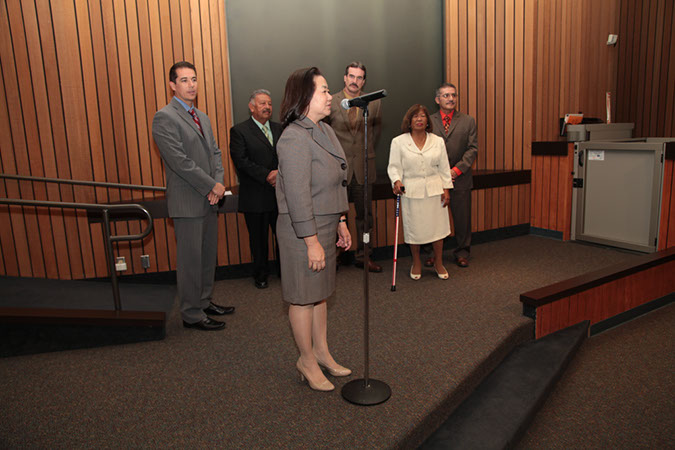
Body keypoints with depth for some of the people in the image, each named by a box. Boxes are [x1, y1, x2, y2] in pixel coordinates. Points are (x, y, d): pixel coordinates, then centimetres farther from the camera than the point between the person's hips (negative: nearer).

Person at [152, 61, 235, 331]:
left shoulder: (202, 117, 16)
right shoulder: (164, 118, -11)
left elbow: (215, 152, 14)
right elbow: (180, 161, -18)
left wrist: (219, 182, -3)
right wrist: (212, 187, -15)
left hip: (209, 199, 8)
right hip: (187, 202, -8)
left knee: (208, 255, 16)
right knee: (190, 260, 1)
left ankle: (204, 301, 31)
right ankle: (192, 315, 14)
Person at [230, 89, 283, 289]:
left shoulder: (279, 129, 12)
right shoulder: (239, 131, -3)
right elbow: (242, 161, -12)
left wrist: (280, 172, -12)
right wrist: (267, 175, -18)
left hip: (280, 193, 4)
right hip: (255, 196, -3)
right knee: (259, 239, 9)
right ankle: (261, 275, 26)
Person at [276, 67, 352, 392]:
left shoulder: (325, 131, 10)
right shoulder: (294, 138, -19)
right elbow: (297, 195, -22)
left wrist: (341, 223, 16)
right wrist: (312, 241, -21)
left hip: (325, 226, 9)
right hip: (301, 231, -9)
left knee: (320, 292, 19)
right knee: (303, 297, 6)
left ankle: (321, 351, 35)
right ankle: (307, 361, 23)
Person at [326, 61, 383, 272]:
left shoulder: (374, 103, 3)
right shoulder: (330, 103, -3)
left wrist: (368, 148, 14)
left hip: (364, 167, 3)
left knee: (365, 214, 10)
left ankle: (363, 256, 24)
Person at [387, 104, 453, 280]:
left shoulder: (438, 141, 7)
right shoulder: (398, 142, -1)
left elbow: (443, 167, 8)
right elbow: (394, 166, -3)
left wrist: (446, 189, 3)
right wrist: (397, 181, -21)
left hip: (434, 191, 2)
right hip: (411, 191, -2)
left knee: (437, 226, 6)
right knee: (414, 228, 5)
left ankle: (438, 262, 24)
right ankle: (416, 263, 25)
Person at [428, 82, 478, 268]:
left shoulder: (468, 121, 7)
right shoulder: (428, 121, 5)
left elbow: (472, 148, 0)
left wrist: (457, 170, -11)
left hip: (460, 178, 1)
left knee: (462, 218, 6)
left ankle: (462, 252, 21)